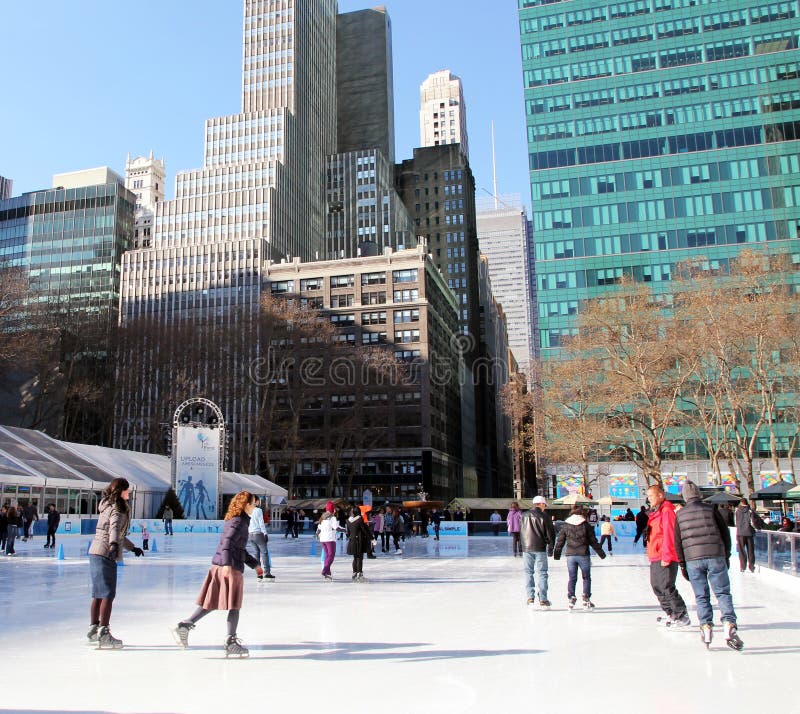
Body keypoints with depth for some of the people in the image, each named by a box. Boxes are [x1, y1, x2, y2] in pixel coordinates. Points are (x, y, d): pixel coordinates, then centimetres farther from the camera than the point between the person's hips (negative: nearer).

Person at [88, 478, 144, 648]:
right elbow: (115, 527, -30)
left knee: (98, 594, 16)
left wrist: (132, 548, 38)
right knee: (108, 594, -9)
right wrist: (114, 545, -47)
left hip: (95, 553, 10)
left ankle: (93, 629, 25)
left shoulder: (108, 506, 20)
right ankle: (103, 633, -11)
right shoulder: (117, 509, -9)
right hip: (105, 554, -10)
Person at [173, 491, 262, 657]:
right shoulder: (239, 522, -11)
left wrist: (255, 564, 32)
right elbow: (227, 542, -27)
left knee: (211, 603, 12)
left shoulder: (232, 521, 19)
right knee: (234, 606, 1)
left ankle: (184, 626, 6)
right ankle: (231, 642, 6)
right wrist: (227, 564, -38)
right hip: (231, 568, -9)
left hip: (217, 567, 9)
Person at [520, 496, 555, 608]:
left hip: (526, 549, 3)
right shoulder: (544, 516, -5)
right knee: (541, 573, 2)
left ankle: (530, 598, 8)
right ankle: (543, 600, 2)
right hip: (540, 549, -3)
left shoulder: (525, 516, 7)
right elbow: (550, 533, -3)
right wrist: (550, 548, 7)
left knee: (528, 573, 10)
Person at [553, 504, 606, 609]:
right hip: (583, 555, -2)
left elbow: (560, 541, 7)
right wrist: (601, 553, 13)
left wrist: (557, 554, 18)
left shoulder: (566, 525, 4)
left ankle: (571, 598, 2)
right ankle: (586, 600, 8)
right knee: (586, 578, 9)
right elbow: (593, 541, 2)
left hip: (570, 555, 2)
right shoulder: (586, 525, -3)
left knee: (572, 578, 10)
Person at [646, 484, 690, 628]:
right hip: (655, 557, 10)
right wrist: (652, 555, 20)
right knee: (657, 587, 15)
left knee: (666, 587, -10)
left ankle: (682, 617, 0)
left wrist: (667, 556, -20)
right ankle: (671, 614, 25)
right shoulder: (655, 512, 17)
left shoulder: (667, 511, -13)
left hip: (666, 558, -10)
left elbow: (669, 535, -19)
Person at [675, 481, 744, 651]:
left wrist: (682, 565, 15)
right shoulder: (711, 509, 5)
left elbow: (677, 542, 9)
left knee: (701, 596, 9)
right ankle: (729, 626, -12)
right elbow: (725, 533, 7)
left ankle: (706, 627, 1)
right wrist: (726, 556, 17)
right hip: (716, 557, -1)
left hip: (692, 560, 1)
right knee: (723, 593, 2)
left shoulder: (680, 514, 9)